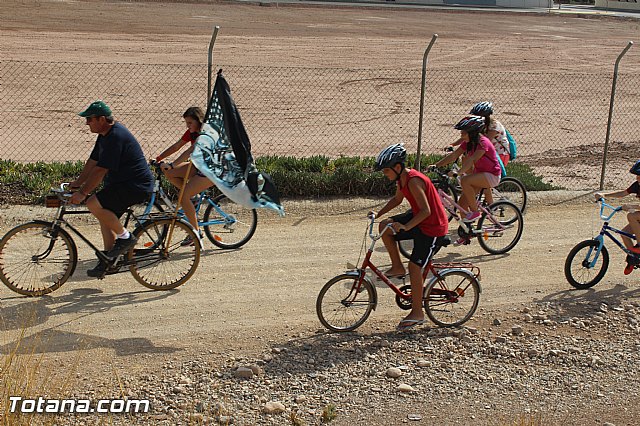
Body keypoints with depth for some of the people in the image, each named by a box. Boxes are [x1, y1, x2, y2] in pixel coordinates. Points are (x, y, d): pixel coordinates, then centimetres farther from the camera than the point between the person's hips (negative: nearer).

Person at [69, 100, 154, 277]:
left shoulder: (116, 136, -21)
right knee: (106, 217, 12)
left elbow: (100, 170, -24)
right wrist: (77, 182, 14)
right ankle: (107, 261, 20)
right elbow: (92, 161, 18)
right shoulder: (105, 135, 12)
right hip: (121, 184, 11)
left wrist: (83, 193, -22)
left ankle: (125, 237, -8)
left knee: (94, 204, -21)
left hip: (136, 186, -11)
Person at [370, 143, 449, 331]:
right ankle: (397, 267, 11)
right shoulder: (402, 178, 2)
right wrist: (378, 213, 9)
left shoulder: (414, 181, -27)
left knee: (415, 267, -6)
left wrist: (405, 227, -38)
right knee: (385, 226, -2)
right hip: (419, 218, 9)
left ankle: (417, 313, 5)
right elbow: (397, 199, 19)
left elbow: (426, 211, -31)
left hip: (433, 228, -9)